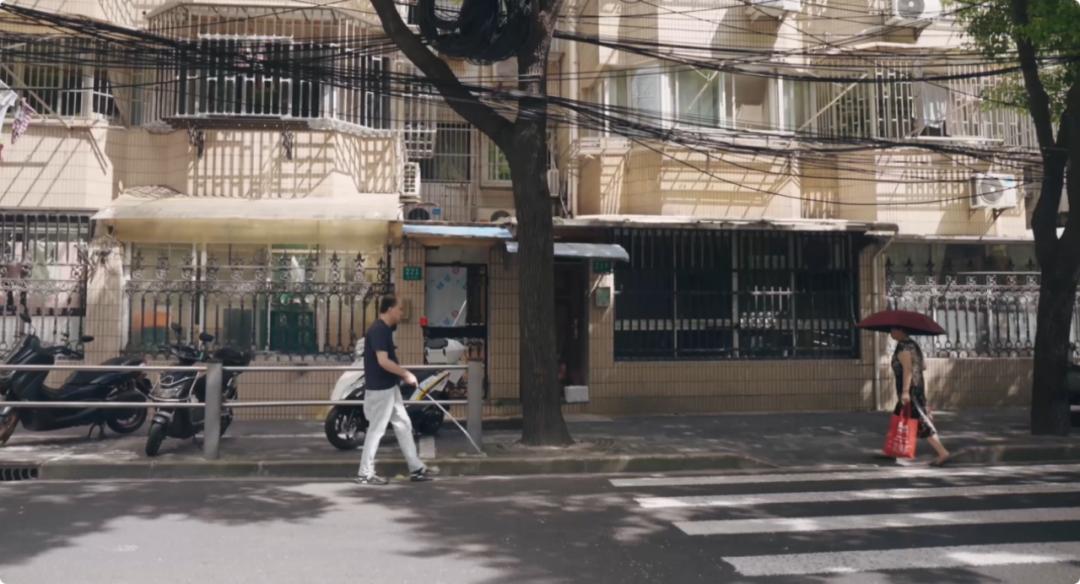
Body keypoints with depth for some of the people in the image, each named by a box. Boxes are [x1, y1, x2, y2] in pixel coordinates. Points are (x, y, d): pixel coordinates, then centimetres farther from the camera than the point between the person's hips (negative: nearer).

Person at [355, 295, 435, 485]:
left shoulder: (385, 329, 12)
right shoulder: (378, 330, -19)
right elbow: (383, 361, -25)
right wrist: (406, 374, -17)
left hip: (390, 387, 10)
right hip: (380, 389, -10)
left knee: (403, 425, 13)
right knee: (376, 430, -1)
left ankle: (416, 468, 19)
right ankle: (365, 474, 9)